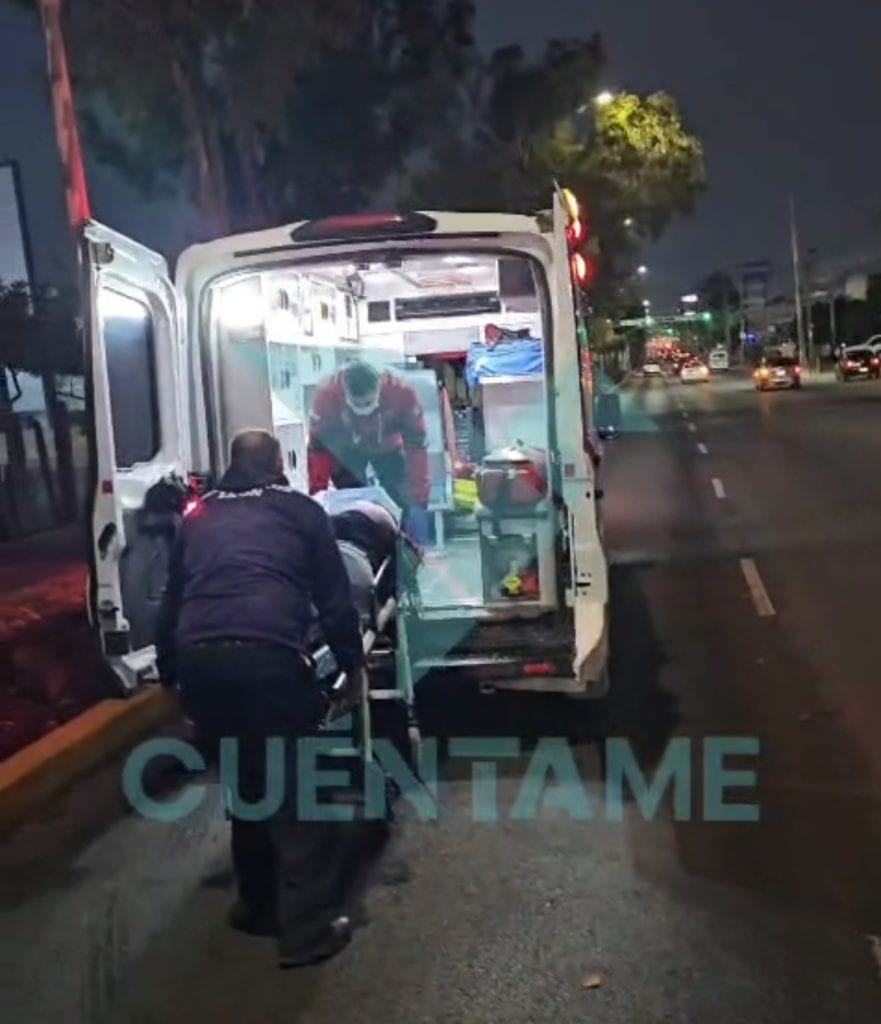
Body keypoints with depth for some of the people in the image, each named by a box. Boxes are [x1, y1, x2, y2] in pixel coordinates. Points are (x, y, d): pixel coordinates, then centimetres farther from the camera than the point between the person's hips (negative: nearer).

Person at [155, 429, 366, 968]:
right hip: (268, 653, -4)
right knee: (298, 785, 5)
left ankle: (260, 903, 32)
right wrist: (353, 665, 27)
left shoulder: (198, 516, 26)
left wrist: (170, 673, 37)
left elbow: (172, 601, 28)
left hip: (197, 657, 4)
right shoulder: (300, 510, 17)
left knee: (245, 778, 22)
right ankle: (310, 927, 5)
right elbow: (335, 600, 15)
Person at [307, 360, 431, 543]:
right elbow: (318, 446, -25)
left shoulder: (402, 393, -38)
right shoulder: (327, 395, -36)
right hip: (346, 451, 0)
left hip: (388, 449, 0)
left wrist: (419, 496, -30)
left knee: (410, 501, -9)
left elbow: (416, 445, -29)